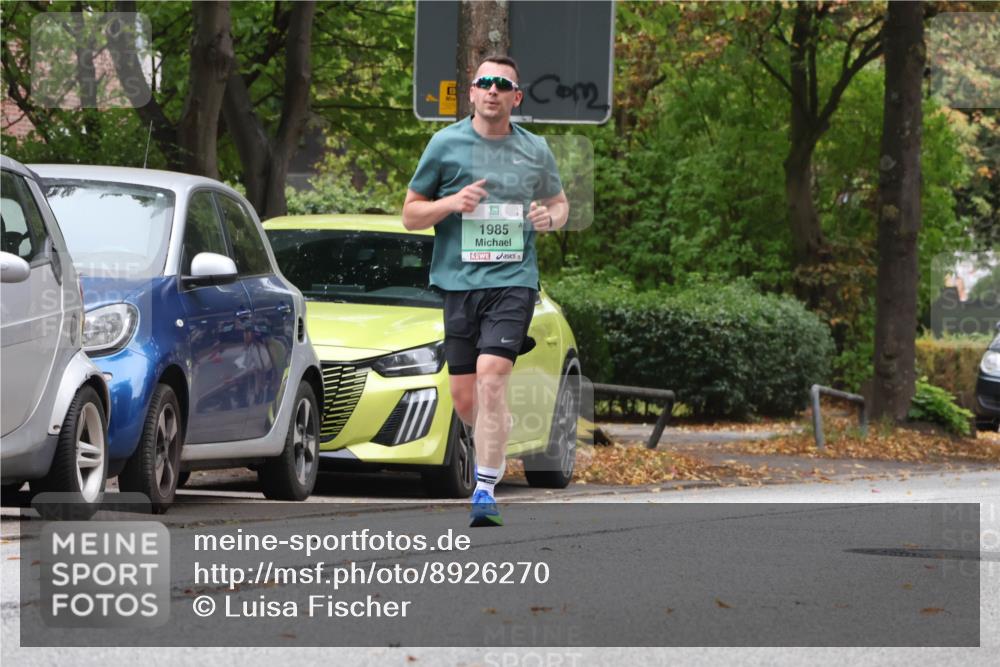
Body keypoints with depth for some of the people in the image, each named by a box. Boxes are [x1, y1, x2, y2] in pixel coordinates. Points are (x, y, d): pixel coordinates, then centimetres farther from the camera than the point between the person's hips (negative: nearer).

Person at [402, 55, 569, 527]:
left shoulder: (535, 151, 9)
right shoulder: (445, 144, 4)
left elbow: (559, 202, 25)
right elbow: (410, 214, 9)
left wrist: (551, 217, 1)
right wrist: (452, 203, -11)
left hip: (513, 280, -1)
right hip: (458, 280, 1)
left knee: (491, 377, -19)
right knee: (463, 395, 4)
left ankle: (486, 489, -19)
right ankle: (493, 448, 37)